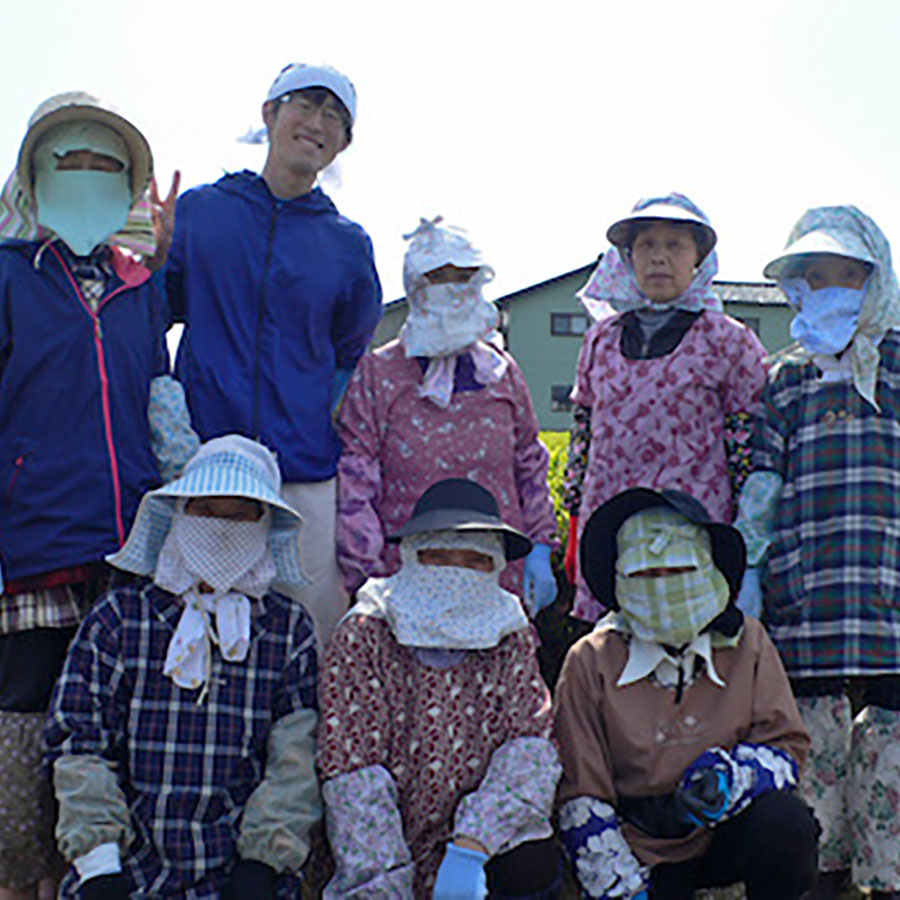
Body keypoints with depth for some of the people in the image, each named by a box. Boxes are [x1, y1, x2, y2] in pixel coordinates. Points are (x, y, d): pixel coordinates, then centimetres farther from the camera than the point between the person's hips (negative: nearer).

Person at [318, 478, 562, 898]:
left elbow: (532, 744, -9)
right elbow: (352, 773, -10)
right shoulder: (362, 638, -6)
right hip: (382, 859, -1)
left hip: (484, 845, 2)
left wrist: (470, 846, -24)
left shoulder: (512, 640, 2)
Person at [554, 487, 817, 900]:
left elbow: (786, 746, -1)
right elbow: (581, 796, -5)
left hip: (726, 835, 1)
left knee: (788, 825, -28)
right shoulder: (590, 661, -7)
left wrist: (726, 778, -22)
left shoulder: (747, 642, -1)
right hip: (637, 848, -1)